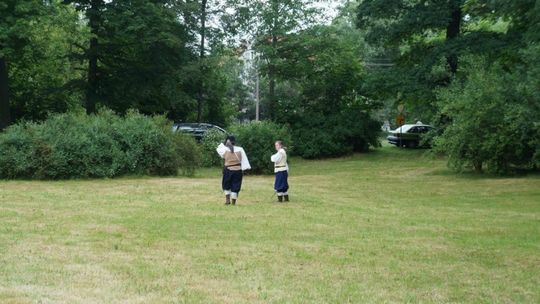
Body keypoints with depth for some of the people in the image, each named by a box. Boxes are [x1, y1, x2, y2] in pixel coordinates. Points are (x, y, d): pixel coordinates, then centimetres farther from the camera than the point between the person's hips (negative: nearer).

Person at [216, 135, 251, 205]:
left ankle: (227, 200, 9)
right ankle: (233, 202, 8)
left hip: (228, 170, 0)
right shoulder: (240, 149, -3)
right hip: (238, 170, 1)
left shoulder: (225, 150, -6)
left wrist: (224, 144, 12)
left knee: (226, 186, 18)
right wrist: (245, 168, 2)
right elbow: (244, 160, -2)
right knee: (235, 186, 8)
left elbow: (218, 149, 14)